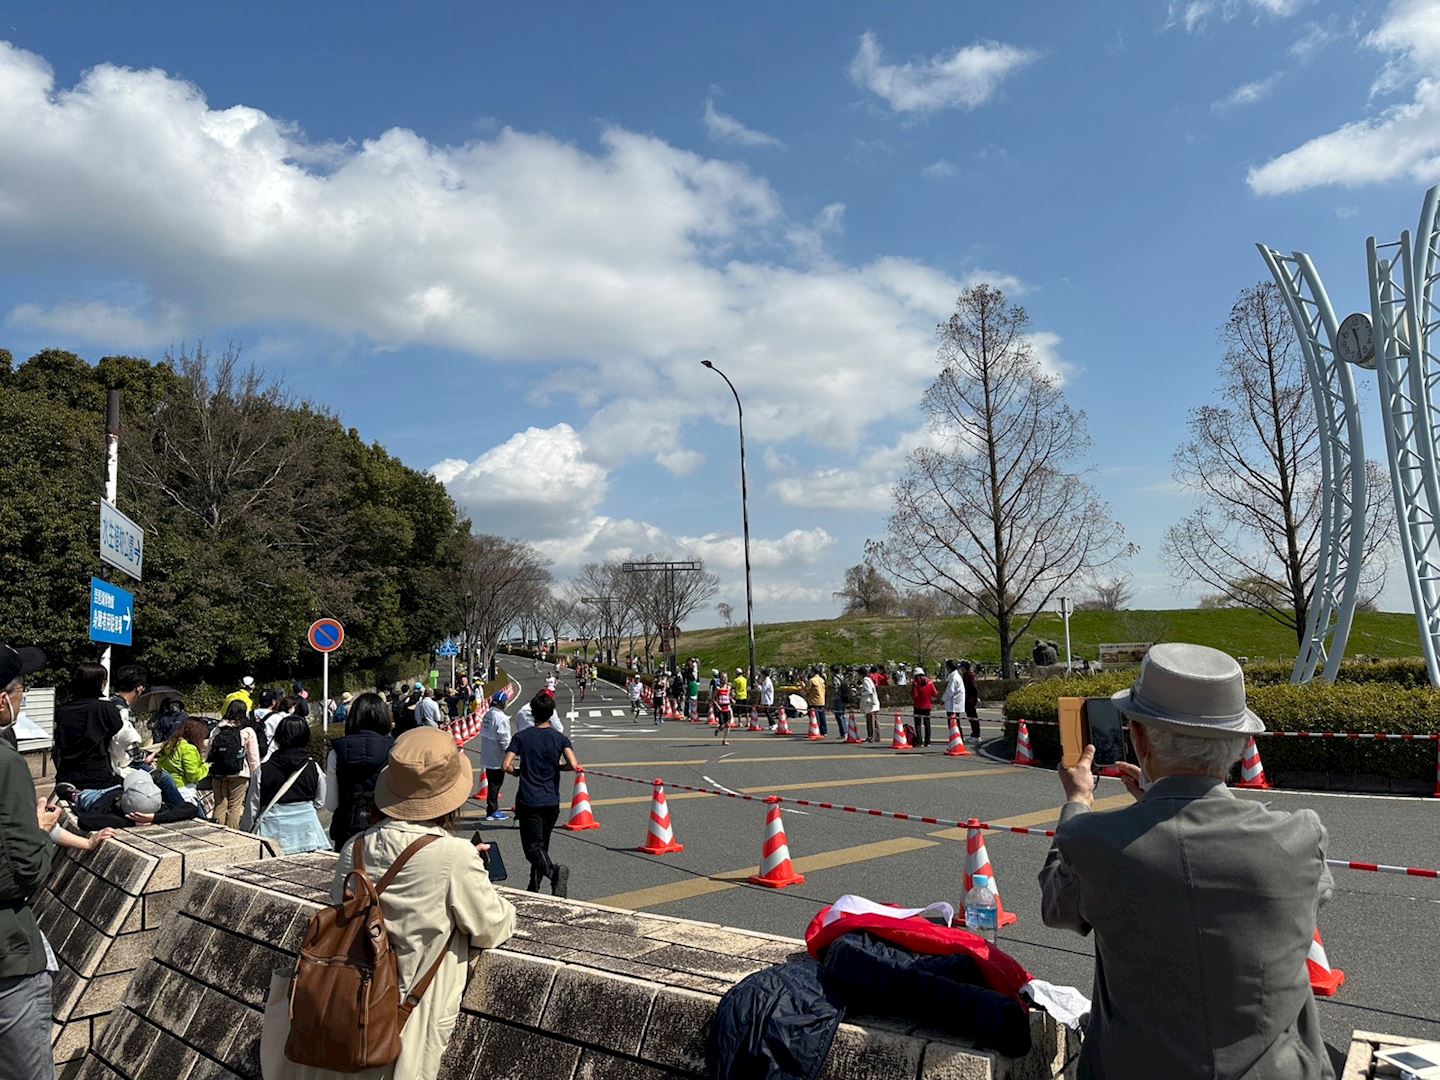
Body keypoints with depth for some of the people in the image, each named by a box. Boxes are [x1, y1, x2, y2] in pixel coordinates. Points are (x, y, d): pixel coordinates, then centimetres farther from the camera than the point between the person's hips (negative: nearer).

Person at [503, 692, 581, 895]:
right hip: (552, 802, 2)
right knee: (542, 845, 19)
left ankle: (553, 869, -33)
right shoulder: (560, 738, -2)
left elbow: (507, 766, -12)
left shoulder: (521, 737, -3)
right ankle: (534, 889, 26)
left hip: (528, 801, -2)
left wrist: (520, 772, 9)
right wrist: (557, 767, 6)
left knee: (533, 848, -5)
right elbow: (574, 766, -15)